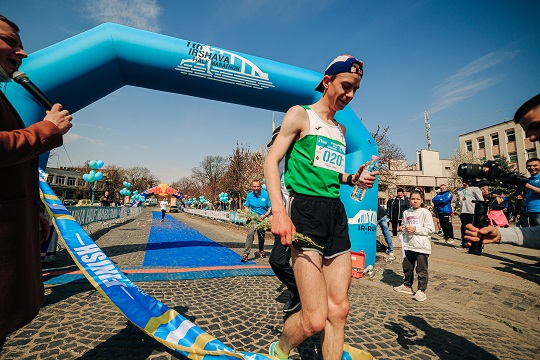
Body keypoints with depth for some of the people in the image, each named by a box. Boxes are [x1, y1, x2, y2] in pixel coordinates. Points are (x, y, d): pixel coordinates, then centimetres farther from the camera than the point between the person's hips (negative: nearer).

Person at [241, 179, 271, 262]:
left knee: (261, 236, 16)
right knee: (250, 234, -20)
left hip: (262, 219, 1)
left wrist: (264, 215, -18)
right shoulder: (249, 195, -2)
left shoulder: (266, 195, -8)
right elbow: (246, 207, 7)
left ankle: (261, 250, 41)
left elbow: (270, 207, -5)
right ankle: (246, 254, -17)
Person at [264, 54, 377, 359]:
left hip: (336, 212, 7)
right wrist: (278, 210, -20)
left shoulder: (341, 129, 23)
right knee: (315, 319, -8)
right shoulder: (300, 114, 3)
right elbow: (272, 160, -6)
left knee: (339, 310, 8)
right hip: (305, 209, -7)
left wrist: (353, 179, 10)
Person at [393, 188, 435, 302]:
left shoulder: (425, 212, -7)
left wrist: (415, 229, -19)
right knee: (407, 267, 16)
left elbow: (430, 228, -13)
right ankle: (407, 286, 32)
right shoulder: (406, 212, 9)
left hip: (421, 246, -6)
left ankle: (421, 290, 15)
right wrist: (403, 228, 0)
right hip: (409, 245, 6)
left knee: (421, 269, 2)